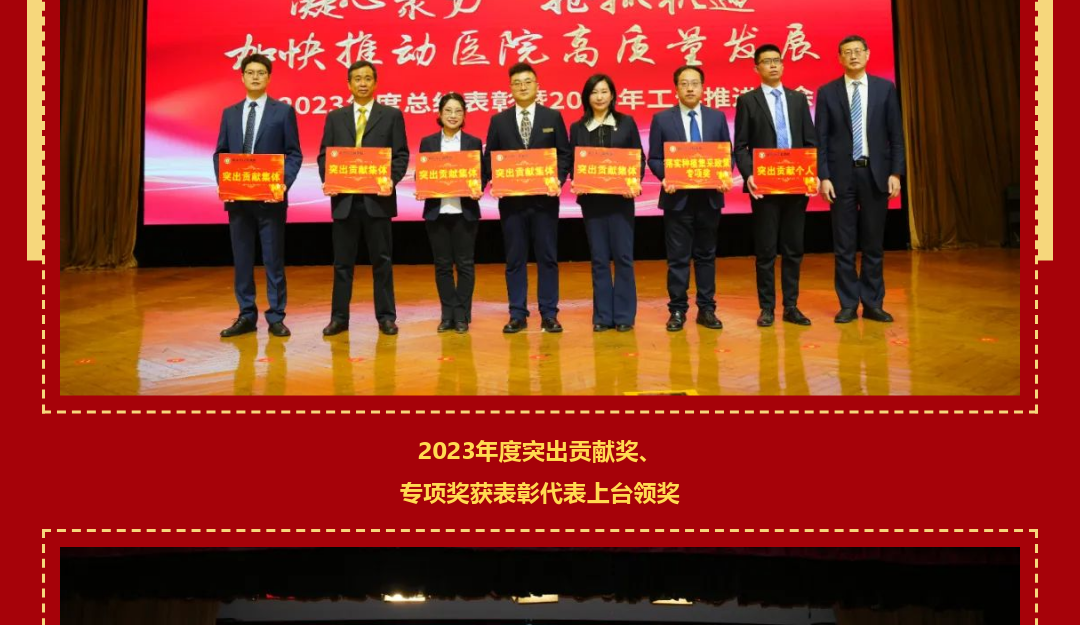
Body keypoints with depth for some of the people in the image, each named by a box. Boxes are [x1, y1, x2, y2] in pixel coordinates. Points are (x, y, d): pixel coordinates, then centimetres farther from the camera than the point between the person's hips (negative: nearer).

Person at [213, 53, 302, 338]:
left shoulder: (283, 111, 2)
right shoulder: (229, 113, 13)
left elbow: (294, 154, -1)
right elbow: (220, 153, 12)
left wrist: (284, 184, -15)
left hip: (270, 197, -3)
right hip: (238, 197, 4)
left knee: (273, 259, 1)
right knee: (241, 259, 7)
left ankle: (276, 317, 8)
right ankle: (246, 316, 15)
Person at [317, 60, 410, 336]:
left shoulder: (392, 115, 6)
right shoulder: (335, 117, 12)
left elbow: (401, 155, 1)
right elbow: (324, 155, 10)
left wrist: (391, 180, -15)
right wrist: (328, 180, -7)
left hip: (377, 198, -2)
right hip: (344, 199, 2)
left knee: (381, 260, 4)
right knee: (342, 261, 6)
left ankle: (386, 317, 10)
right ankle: (339, 317, 12)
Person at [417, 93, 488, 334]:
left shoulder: (474, 142, 6)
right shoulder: (428, 142, 8)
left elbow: (482, 174, 4)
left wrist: (478, 190, -15)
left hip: (465, 211, -1)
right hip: (436, 211, 1)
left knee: (464, 263, 2)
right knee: (442, 264, 5)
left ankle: (462, 315, 10)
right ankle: (448, 314, 13)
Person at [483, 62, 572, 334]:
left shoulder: (553, 117, 6)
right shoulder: (499, 120, 8)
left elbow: (564, 155, 4)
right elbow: (490, 158, 7)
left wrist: (558, 180, -12)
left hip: (544, 198, -1)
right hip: (511, 199, 1)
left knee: (547, 257, 3)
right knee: (515, 259, 4)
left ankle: (549, 314, 9)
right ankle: (517, 315, 11)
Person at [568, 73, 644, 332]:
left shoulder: (626, 123, 6)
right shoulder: (577, 128, 8)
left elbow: (639, 158, 4)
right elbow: (572, 163, 6)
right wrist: (575, 183, -13)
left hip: (620, 198, -1)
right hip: (591, 199, 1)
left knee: (623, 256, 0)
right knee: (599, 259, 4)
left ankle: (624, 315, 7)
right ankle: (603, 316, 10)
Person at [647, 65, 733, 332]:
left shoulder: (717, 117, 8)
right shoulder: (662, 119, 2)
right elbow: (654, 159, 1)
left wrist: (724, 177, -10)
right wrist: (666, 178, -16)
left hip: (709, 197, 2)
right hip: (678, 198, -2)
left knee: (706, 255, 10)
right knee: (678, 257, 2)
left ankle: (706, 309, 17)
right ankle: (677, 310, 10)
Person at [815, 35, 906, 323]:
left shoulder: (885, 88, 5)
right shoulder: (827, 92, 4)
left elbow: (896, 134, 4)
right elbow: (821, 139, 2)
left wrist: (896, 173, -3)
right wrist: (823, 177, -6)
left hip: (875, 173, 1)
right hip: (842, 174, 0)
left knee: (874, 243, 5)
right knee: (844, 244, 3)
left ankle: (873, 304, 13)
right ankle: (848, 304, 10)